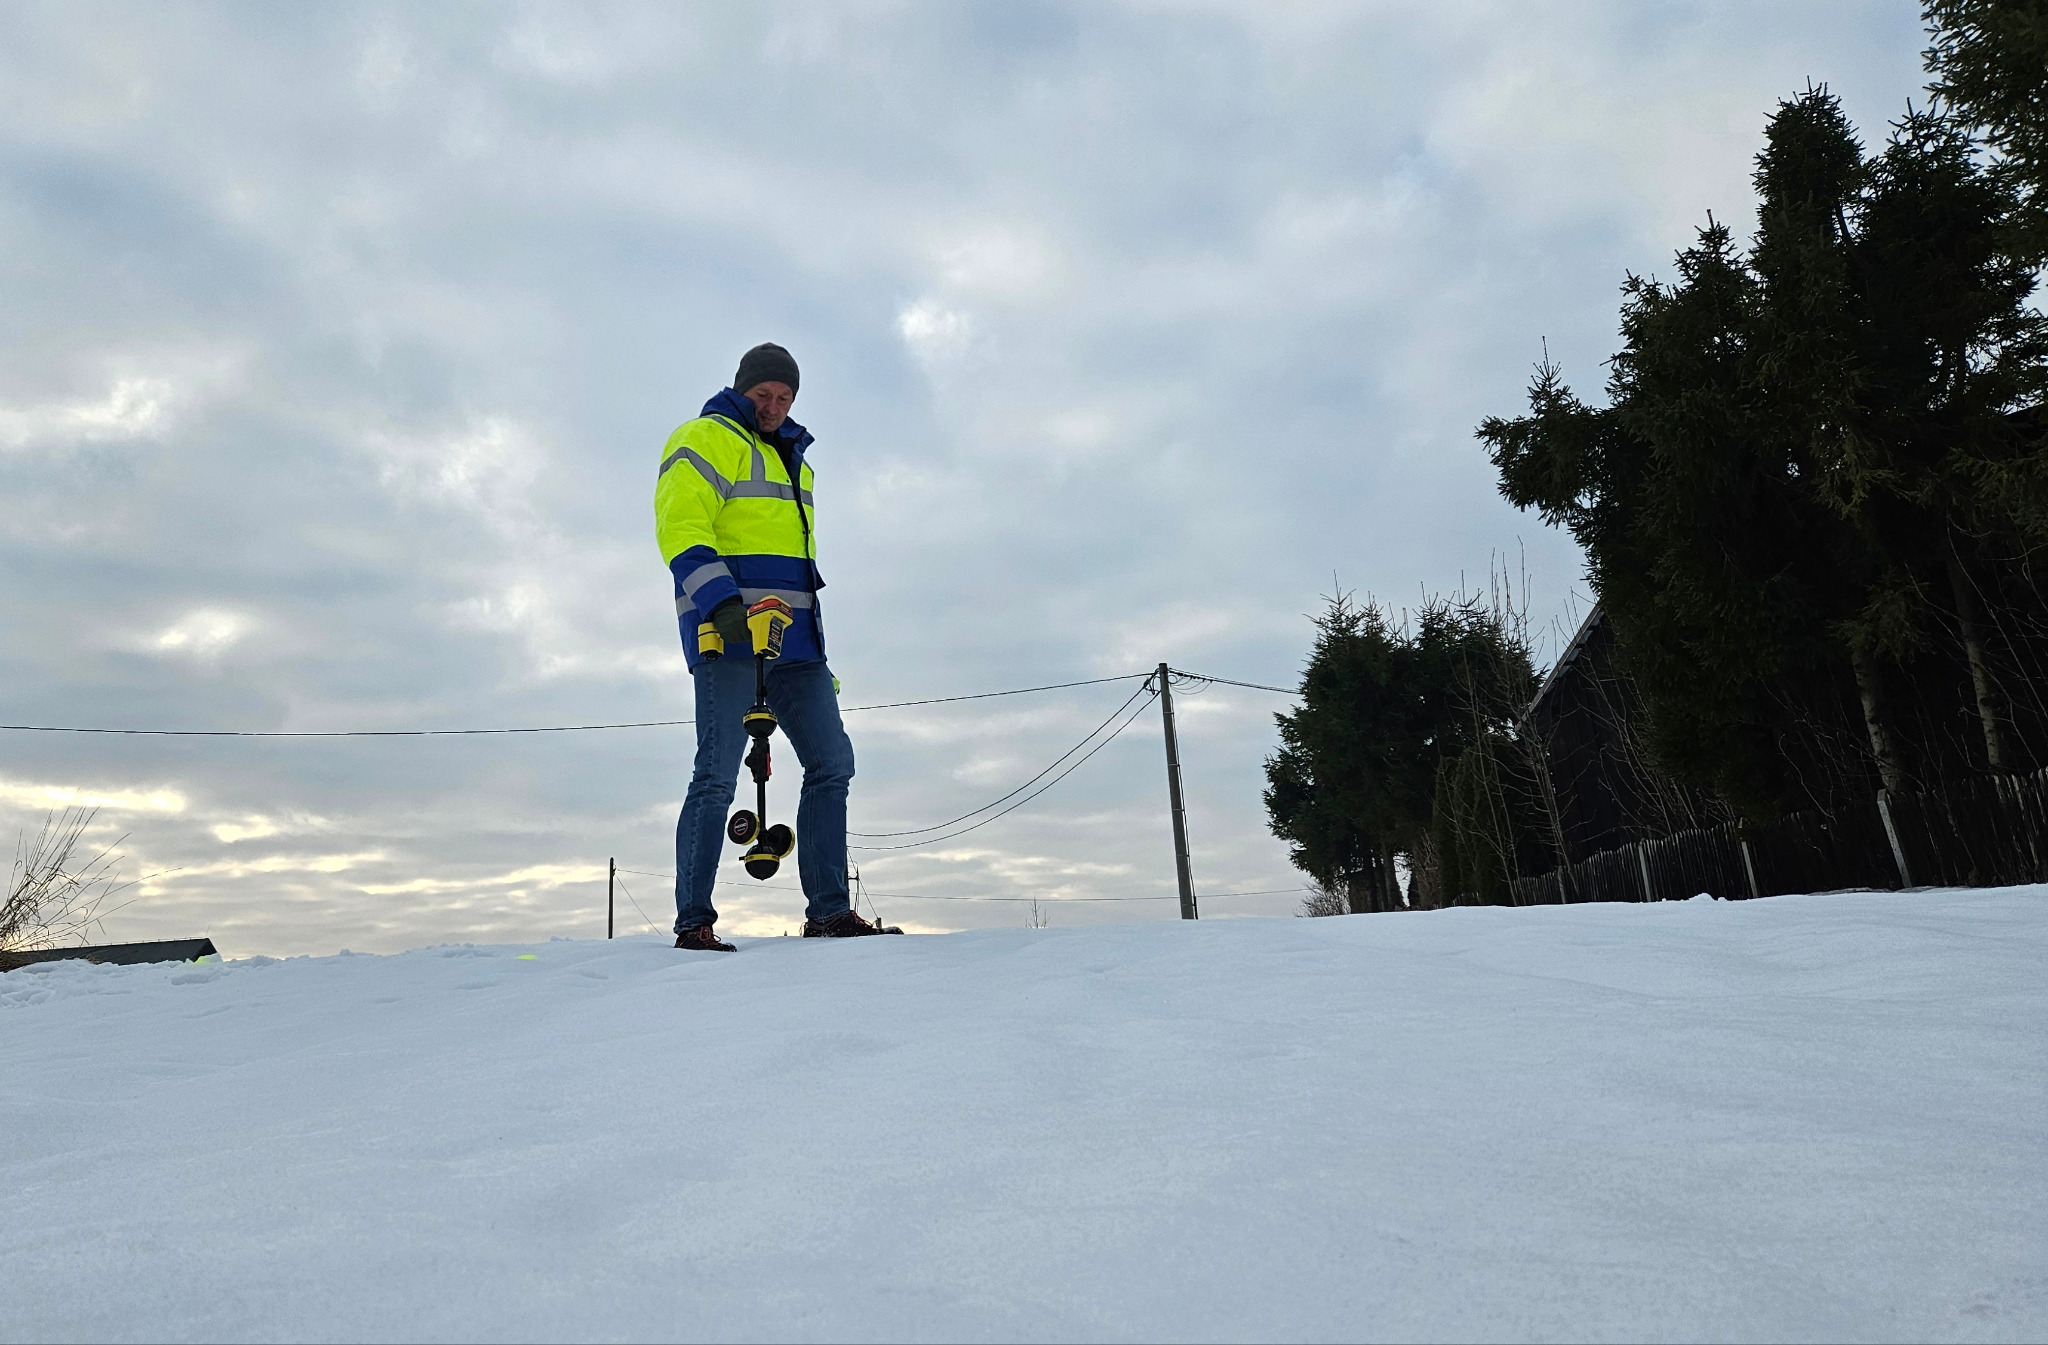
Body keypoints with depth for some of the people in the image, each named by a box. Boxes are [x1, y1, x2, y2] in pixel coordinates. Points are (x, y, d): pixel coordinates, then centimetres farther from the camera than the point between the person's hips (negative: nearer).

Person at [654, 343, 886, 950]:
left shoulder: (792, 458, 27)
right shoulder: (705, 440, 2)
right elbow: (681, 529, -11)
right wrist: (721, 602, -26)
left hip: (795, 642, 8)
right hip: (730, 638, -8)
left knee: (832, 763, 2)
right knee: (717, 777, -8)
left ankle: (829, 910, 7)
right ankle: (694, 921, 1)